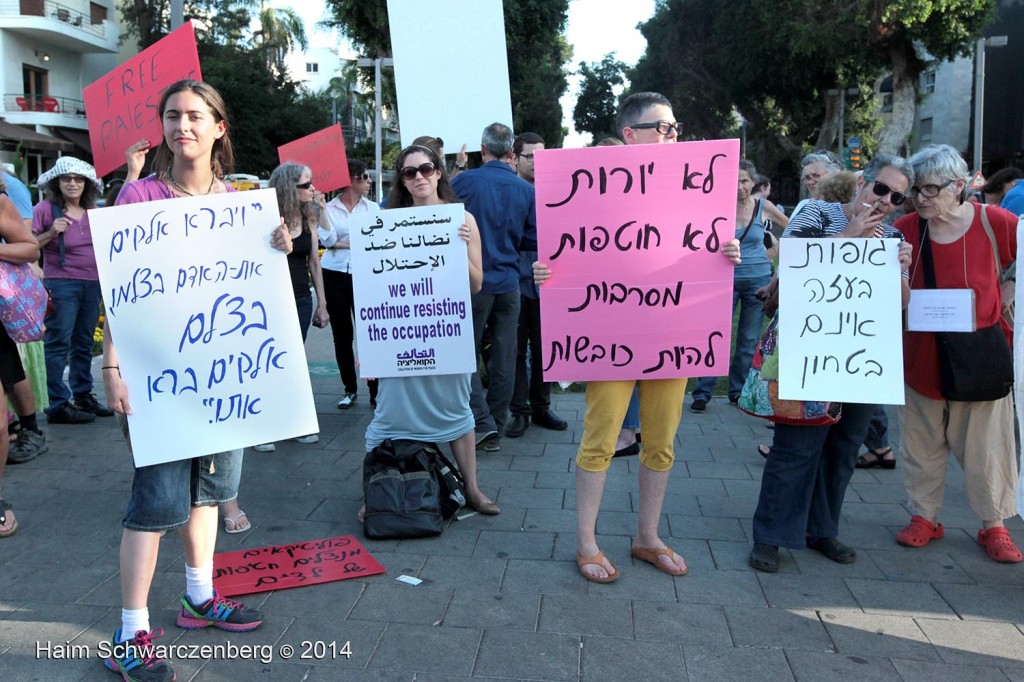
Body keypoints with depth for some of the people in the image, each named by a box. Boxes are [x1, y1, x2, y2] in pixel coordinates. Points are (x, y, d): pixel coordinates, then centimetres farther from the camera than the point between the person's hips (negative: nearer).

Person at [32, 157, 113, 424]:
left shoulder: (92, 211, 11)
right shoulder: (46, 209, -6)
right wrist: (51, 233, -18)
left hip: (93, 284, 6)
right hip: (61, 283, -6)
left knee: (84, 343, 14)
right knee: (59, 343, -5)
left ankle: (83, 395, 24)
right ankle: (58, 405, -1)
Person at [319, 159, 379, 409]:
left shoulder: (372, 208, 7)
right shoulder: (329, 208, 3)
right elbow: (328, 240, -10)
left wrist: (341, 243, -9)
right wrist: (321, 208, -13)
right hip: (334, 276, 1)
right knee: (341, 335, 8)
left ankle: (376, 391, 0)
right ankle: (349, 389, 19)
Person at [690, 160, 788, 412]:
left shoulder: (763, 207, 0)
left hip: (758, 279, 2)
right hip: (726, 278, -2)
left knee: (749, 340, 8)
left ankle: (739, 391, 21)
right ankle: (702, 393, 1)